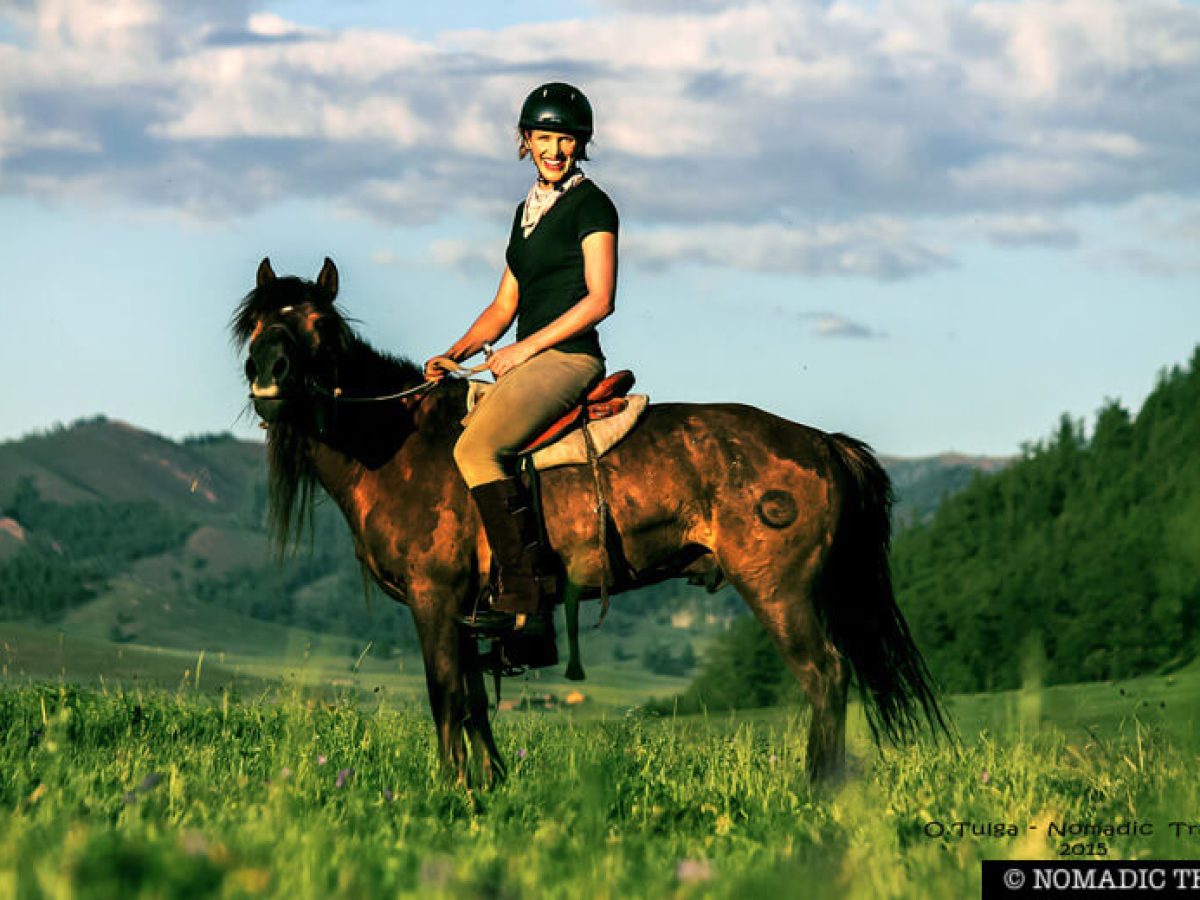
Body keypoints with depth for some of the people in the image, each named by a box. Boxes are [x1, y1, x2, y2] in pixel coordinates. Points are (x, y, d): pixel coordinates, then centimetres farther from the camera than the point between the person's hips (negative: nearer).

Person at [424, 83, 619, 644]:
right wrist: (454, 356, 7)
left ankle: (524, 601, -27)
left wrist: (523, 349, -14)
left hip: (567, 358, -9)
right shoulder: (528, 210, 20)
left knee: (477, 447, -26)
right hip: (525, 365, 9)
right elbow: (504, 306, 22)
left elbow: (599, 299, -13)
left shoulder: (591, 205, -4)